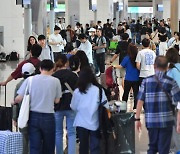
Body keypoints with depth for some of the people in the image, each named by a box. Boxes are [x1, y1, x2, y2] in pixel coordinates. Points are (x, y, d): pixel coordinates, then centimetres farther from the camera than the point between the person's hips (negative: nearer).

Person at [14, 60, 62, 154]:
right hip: (48, 117, -1)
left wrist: (14, 102, 18)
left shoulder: (30, 80, -3)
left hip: (34, 116, 1)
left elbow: (19, 98, -3)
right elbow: (57, 100, 3)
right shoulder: (55, 81, -4)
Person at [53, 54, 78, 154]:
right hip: (71, 107, 0)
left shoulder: (53, 77, -5)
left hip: (58, 108, 0)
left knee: (58, 133, 10)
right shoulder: (73, 75, -2)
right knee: (71, 133, 2)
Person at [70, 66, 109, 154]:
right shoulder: (99, 90, -12)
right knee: (95, 147, 3)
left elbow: (73, 107, 1)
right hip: (95, 123, -1)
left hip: (81, 123, 1)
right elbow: (105, 106, -8)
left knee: (83, 146, 15)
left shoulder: (77, 91, -8)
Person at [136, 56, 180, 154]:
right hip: (166, 120, -2)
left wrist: (137, 119, 3)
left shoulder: (146, 81, 1)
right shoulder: (171, 82, -5)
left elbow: (140, 101, -3)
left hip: (150, 121, 2)